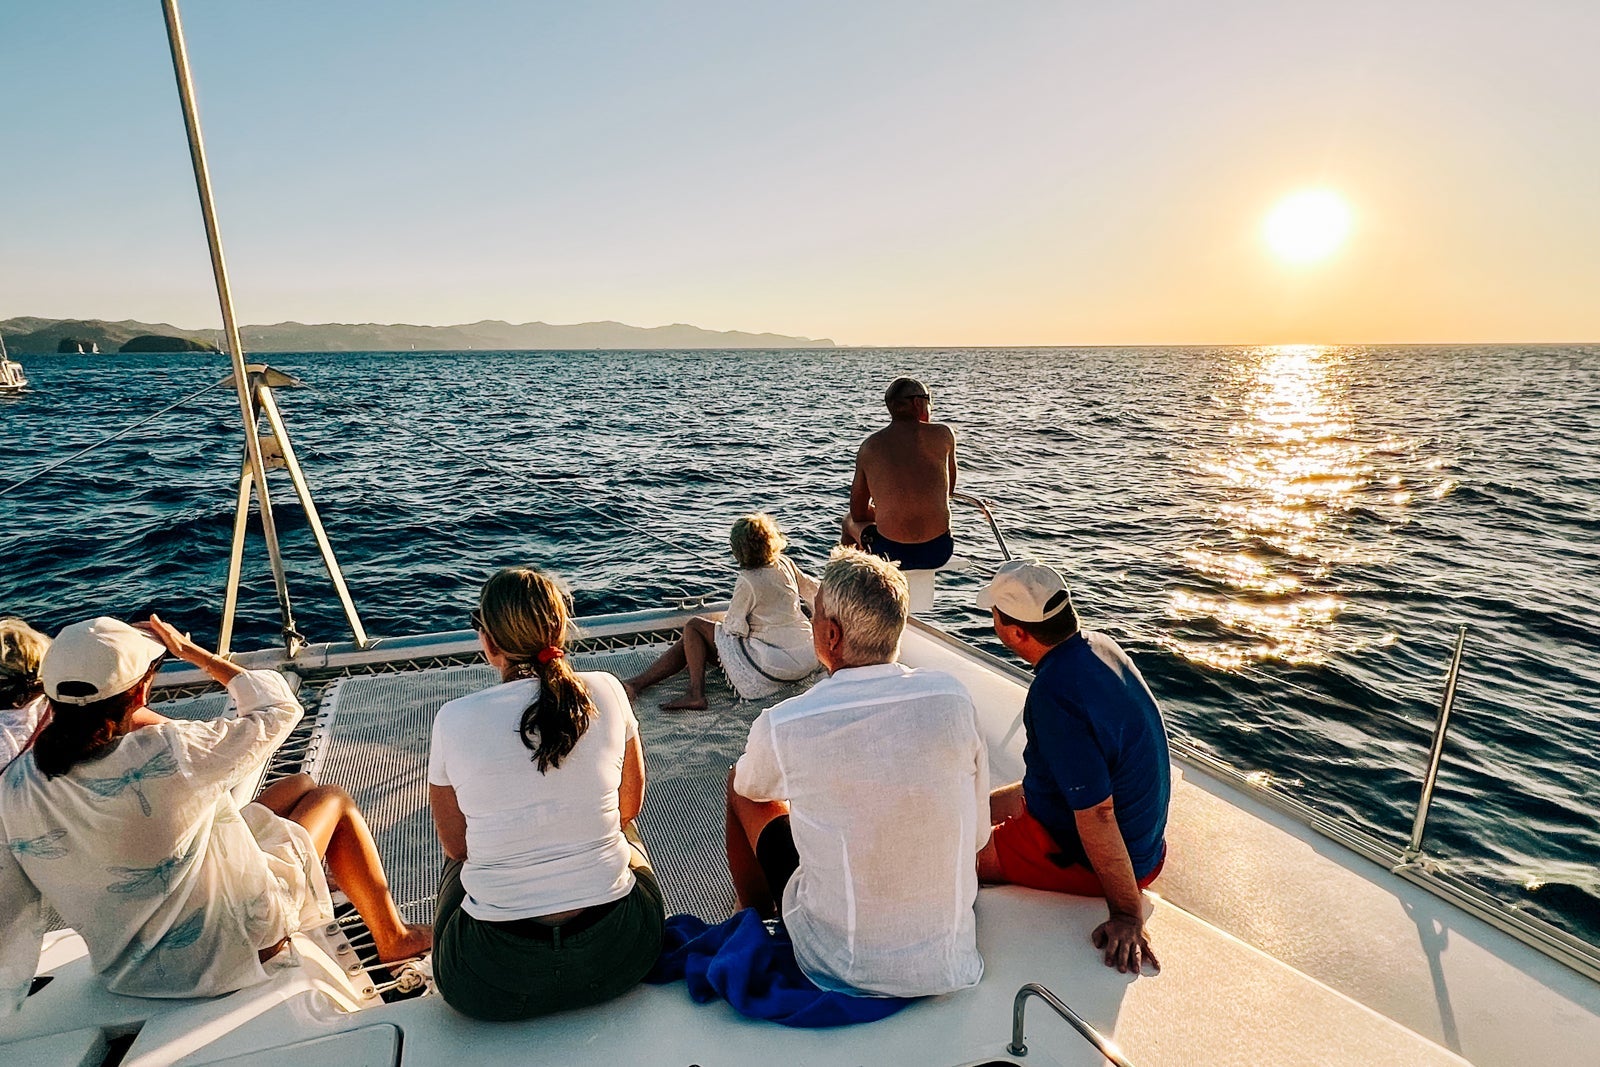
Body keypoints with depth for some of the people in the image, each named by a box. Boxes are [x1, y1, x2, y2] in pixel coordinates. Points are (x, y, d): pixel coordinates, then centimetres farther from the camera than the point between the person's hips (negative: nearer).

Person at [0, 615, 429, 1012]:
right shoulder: (170, 756, -31)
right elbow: (279, 707, -13)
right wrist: (190, 650, -5)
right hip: (237, 945, -6)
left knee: (298, 786, 21)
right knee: (332, 800, 17)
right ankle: (393, 938, 30)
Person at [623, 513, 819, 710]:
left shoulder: (748, 581, -19)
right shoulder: (785, 564, 3)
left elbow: (735, 627, -12)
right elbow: (815, 593, 15)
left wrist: (726, 622, 12)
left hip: (776, 663, -9)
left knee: (694, 626, 0)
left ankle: (696, 694, -3)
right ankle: (635, 683, 8)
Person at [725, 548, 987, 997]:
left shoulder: (781, 725, -21)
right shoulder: (953, 697, -13)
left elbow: (752, 786, 5)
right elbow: (977, 834, -1)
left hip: (841, 968, -3)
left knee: (741, 786, 16)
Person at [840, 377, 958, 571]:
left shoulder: (869, 446, 0)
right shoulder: (943, 434, -2)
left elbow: (858, 513, 6)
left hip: (892, 553, -1)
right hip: (940, 551, 1)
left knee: (849, 521, 31)